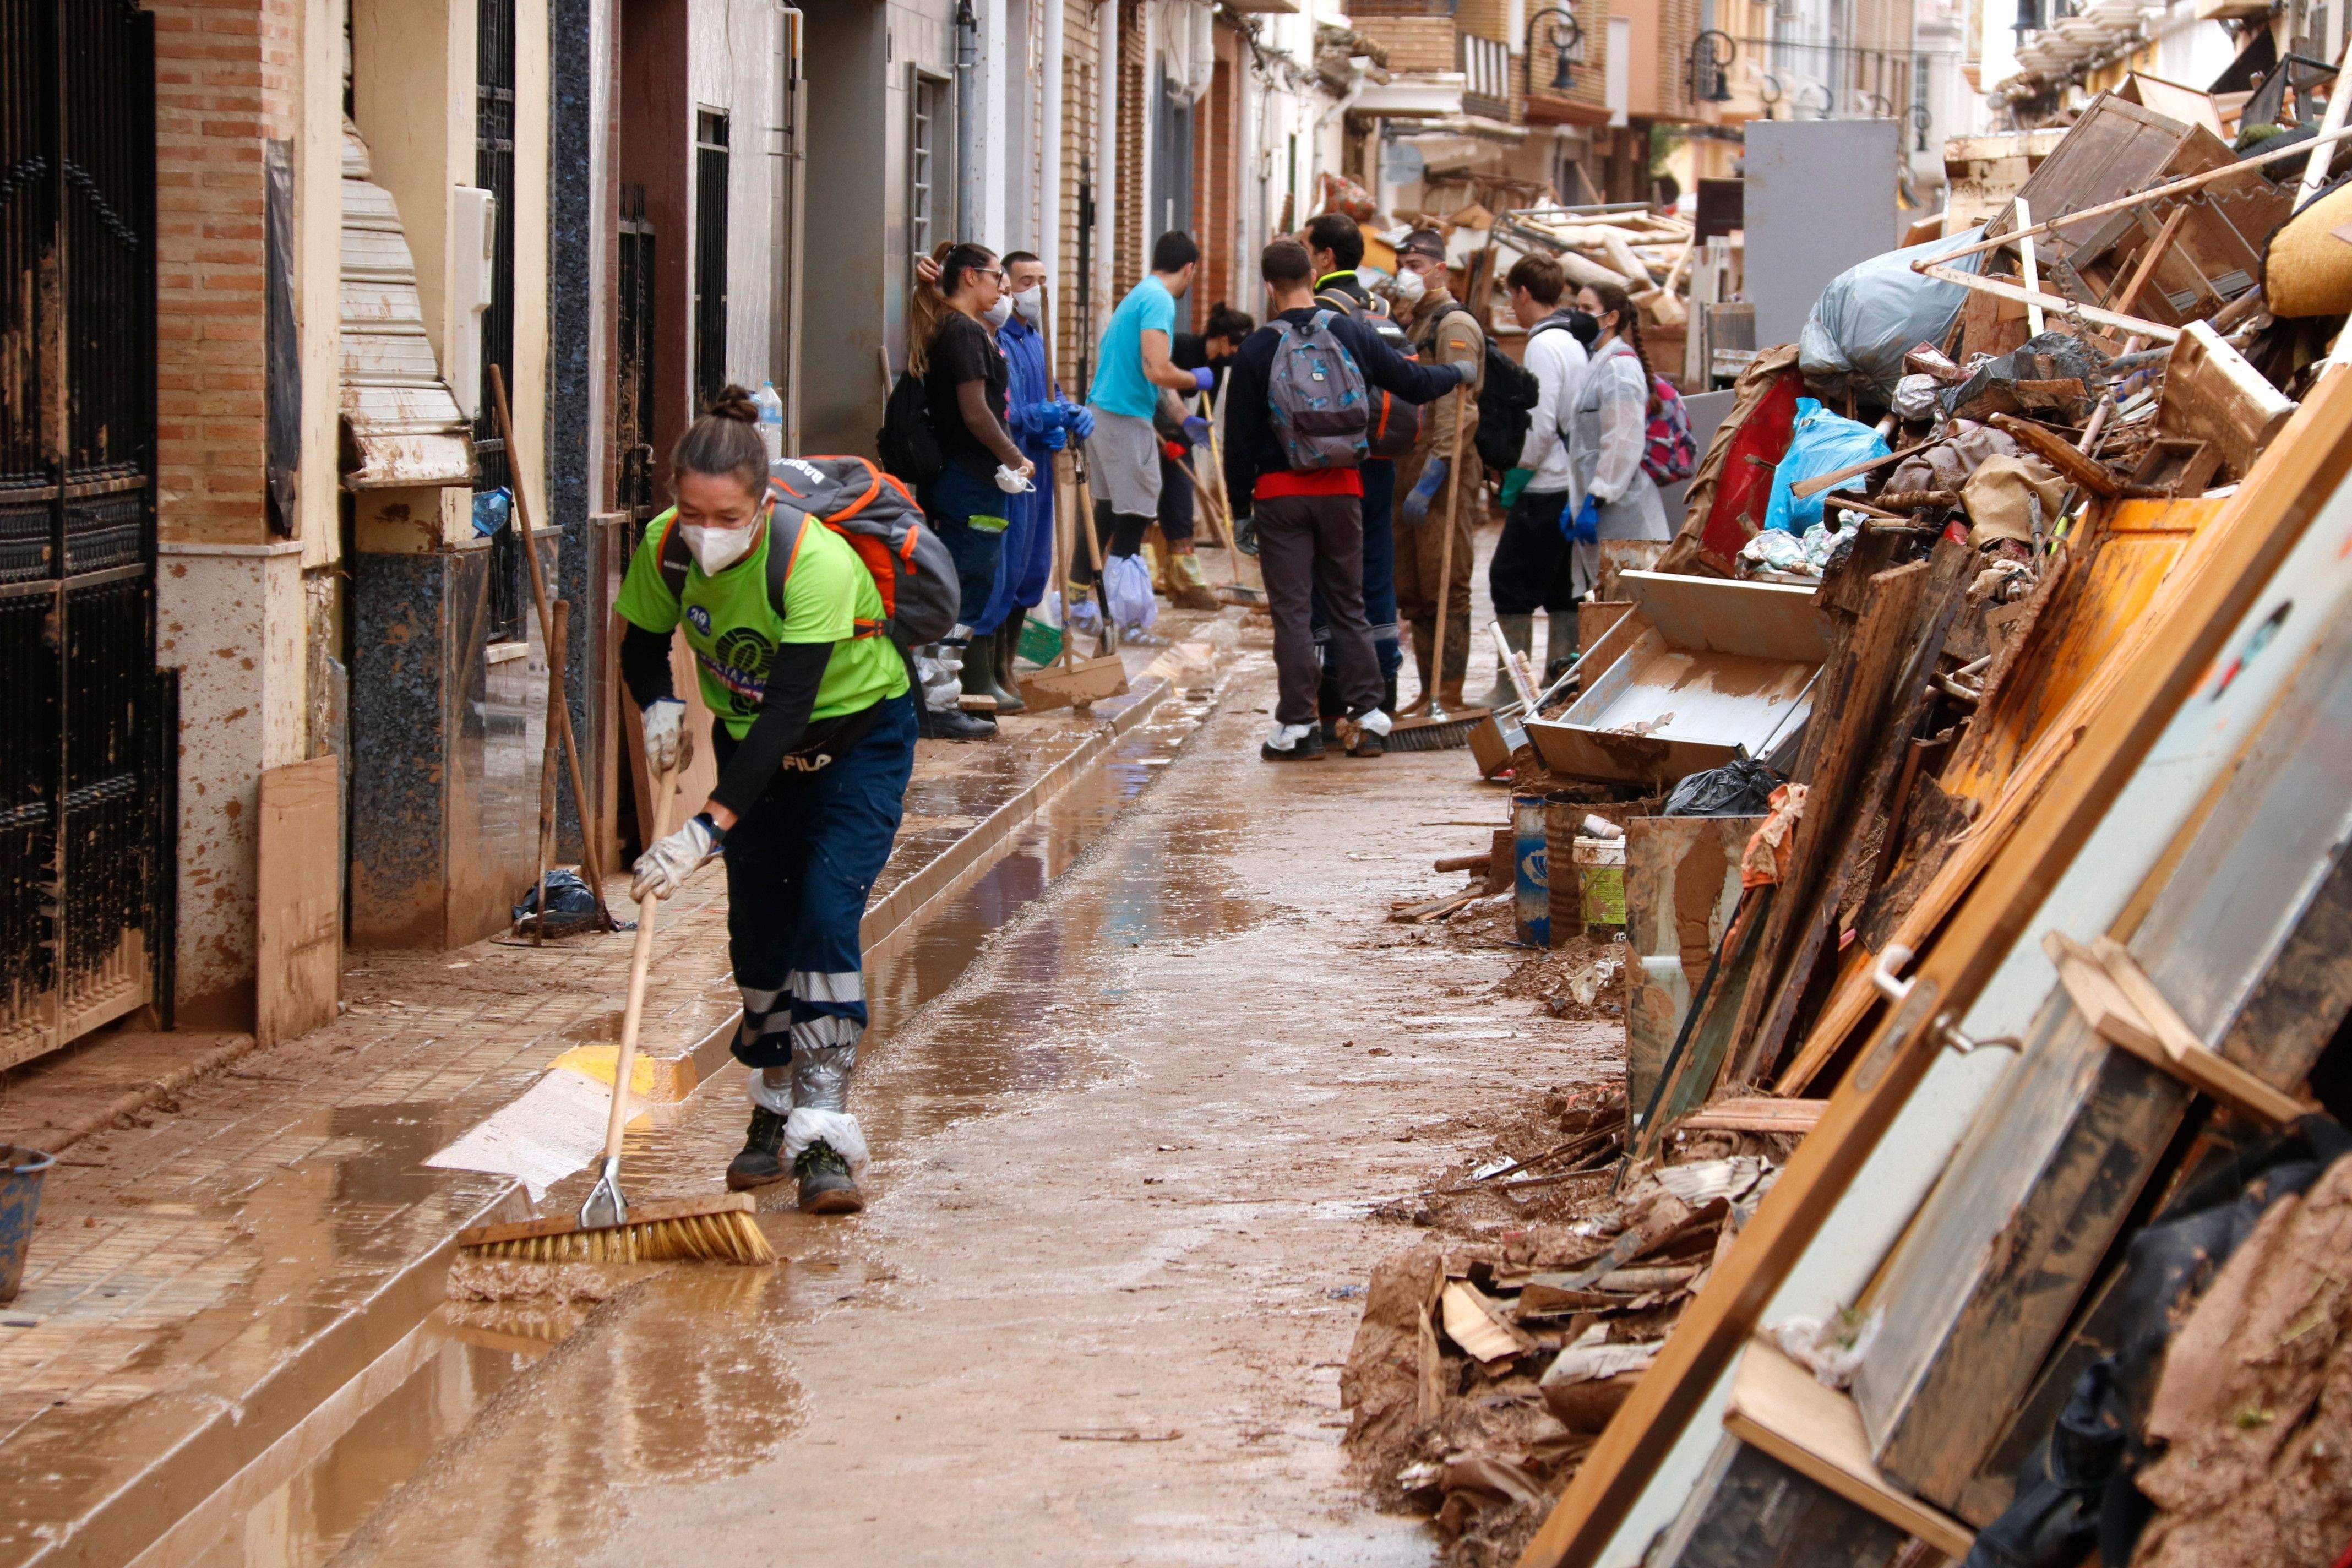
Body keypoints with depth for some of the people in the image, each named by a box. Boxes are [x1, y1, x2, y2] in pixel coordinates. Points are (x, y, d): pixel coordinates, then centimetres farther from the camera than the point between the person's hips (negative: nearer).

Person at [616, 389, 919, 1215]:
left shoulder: (815, 561, -36)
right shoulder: (665, 547, -19)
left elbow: (787, 710, -40)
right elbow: (642, 648, 0)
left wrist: (709, 827, -46)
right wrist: (659, 706, -23)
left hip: (857, 736, -5)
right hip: (750, 740, 5)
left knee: (826, 914, -18)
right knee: (757, 930, 4)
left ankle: (824, 1136, -19)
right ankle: (774, 1117, 21)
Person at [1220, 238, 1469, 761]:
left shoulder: (1256, 351, -6)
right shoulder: (1352, 333, 0)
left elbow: (1240, 437, -3)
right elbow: (1412, 383, 7)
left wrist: (1239, 503, 6)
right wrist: (1458, 374, 28)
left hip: (1280, 491, -3)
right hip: (1342, 488, 3)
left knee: (1290, 609, 0)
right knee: (1348, 605, 13)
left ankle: (1297, 726, -2)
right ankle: (1366, 717, 12)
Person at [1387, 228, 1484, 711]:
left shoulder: (1454, 325, -9)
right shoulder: (1410, 326, 20)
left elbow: (1457, 412, -17)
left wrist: (1431, 478, -23)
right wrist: (1404, 477, 18)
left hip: (1444, 474, -10)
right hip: (1408, 471, 10)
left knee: (1444, 590, -8)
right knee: (1412, 592, 11)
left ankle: (1449, 698, -7)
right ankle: (1428, 694, 17)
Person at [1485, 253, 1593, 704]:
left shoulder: (1544, 345, -13)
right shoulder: (1574, 342, 14)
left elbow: (1541, 424, -19)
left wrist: (1516, 475, -9)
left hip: (1544, 487, -9)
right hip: (1572, 485, 9)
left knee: (1511, 582, -3)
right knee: (1561, 586, 12)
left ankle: (1510, 686, -3)